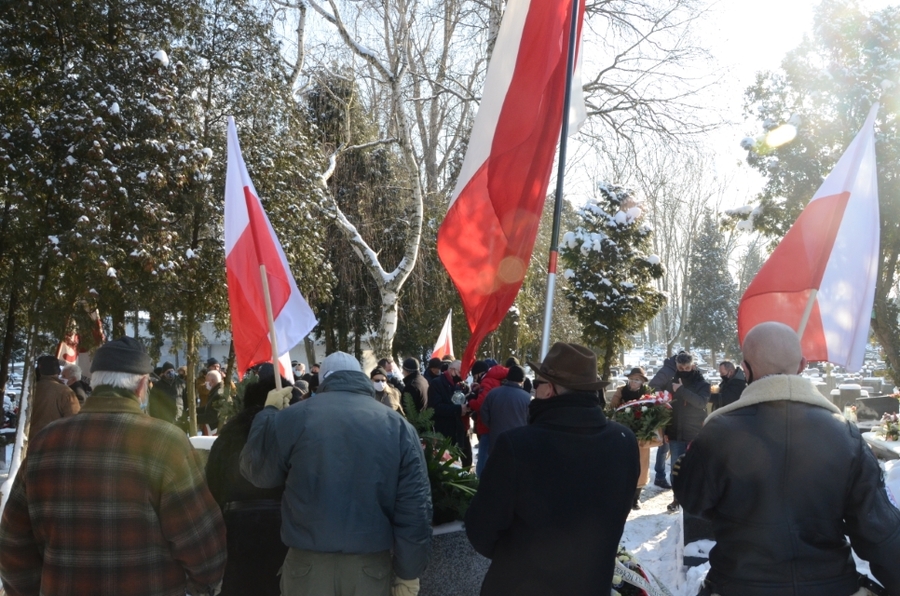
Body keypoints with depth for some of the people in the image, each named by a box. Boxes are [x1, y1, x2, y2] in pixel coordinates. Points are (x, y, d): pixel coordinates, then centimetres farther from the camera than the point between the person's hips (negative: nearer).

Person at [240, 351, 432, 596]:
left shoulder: (295, 417, -6)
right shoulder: (399, 426, -2)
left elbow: (256, 471, 8)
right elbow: (415, 505, -5)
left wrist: (269, 412, 20)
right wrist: (409, 570, 4)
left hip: (308, 562, -1)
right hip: (372, 563, 1)